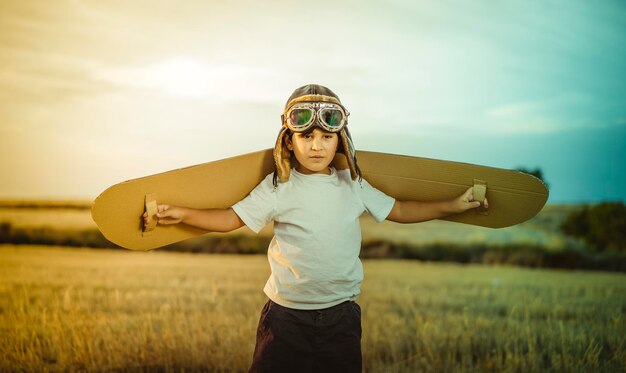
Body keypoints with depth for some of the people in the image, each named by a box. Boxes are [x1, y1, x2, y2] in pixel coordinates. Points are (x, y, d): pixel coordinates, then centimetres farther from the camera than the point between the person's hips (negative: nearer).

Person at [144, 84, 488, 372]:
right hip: (286, 316, -2)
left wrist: (453, 205, 13)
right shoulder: (278, 187, -6)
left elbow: (398, 210, 12)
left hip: (341, 315, 3)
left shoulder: (353, 186, 3)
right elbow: (231, 218, -5)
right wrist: (182, 214, -15)